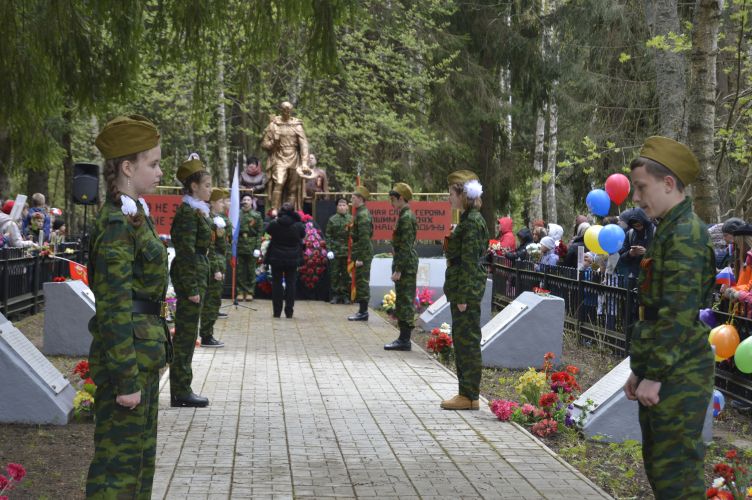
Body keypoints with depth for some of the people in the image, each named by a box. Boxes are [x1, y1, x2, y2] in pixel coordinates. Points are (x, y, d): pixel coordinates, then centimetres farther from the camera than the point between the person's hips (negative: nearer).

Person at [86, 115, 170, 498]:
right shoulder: (117, 224, -18)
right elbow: (114, 309, -21)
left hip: (144, 350, 10)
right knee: (119, 461, -1)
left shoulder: (134, 215, 12)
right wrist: (126, 380, -21)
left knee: (141, 454, 18)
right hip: (126, 352, -10)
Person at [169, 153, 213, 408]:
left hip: (196, 275, 10)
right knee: (186, 333, -4)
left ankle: (180, 389, 20)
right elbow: (186, 252, -19)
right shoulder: (188, 213, -15)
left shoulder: (196, 211, 16)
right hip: (190, 277, -10)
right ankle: (181, 392, 3)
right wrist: (192, 288, -20)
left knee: (186, 334, 13)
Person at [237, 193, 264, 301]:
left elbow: (260, 233, -1)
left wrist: (257, 247, -8)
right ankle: (241, 291, 11)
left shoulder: (257, 216, 2)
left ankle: (250, 292, 11)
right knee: (240, 271, 4)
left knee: (251, 271, 4)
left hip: (251, 247, -1)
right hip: (239, 246, 1)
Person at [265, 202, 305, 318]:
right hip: (293, 258, 0)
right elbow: (303, 235, 9)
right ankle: (289, 311, 6)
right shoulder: (298, 225, -9)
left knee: (277, 283, 8)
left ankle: (277, 311, 9)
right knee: (291, 283, 7)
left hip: (276, 257, 0)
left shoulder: (274, 224, -10)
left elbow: (268, 231, 10)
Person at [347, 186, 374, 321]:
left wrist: (360, 258, -21)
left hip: (363, 254, -10)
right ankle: (362, 310, 19)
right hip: (363, 253, 10)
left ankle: (363, 312, -2)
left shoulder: (362, 215, -17)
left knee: (362, 282, -6)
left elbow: (364, 238, -21)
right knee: (361, 282, 13)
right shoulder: (362, 213, 15)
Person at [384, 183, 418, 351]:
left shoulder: (405, 218, -16)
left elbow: (405, 247, -20)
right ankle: (404, 338, 17)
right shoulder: (406, 215, 15)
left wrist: (398, 270, -20)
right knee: (404, 301, 12)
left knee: (405, 301, -7)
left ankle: (404, 340, -3)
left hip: (406, 266, -10)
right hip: (408, 266, 10)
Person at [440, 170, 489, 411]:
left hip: (467, 291, -10)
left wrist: (463, 296, -19)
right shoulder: (469, 219, 14)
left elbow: (469, 261, -19)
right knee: (461, 339, 14)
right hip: (462, 290, 10)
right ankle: (467, 393, 21)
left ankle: (469, 397, 2)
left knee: (467, 341, -4)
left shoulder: (472, 222, -16)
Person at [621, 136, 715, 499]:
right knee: (656, 462, 17)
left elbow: (680, 314, -22)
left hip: (679, 375, -10)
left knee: (677, 469, -5)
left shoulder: (686, 234, -16)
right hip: (660, 372, 10)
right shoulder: (668, 231, 16)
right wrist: (639, 368, 20)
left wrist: (655, 375, -20)